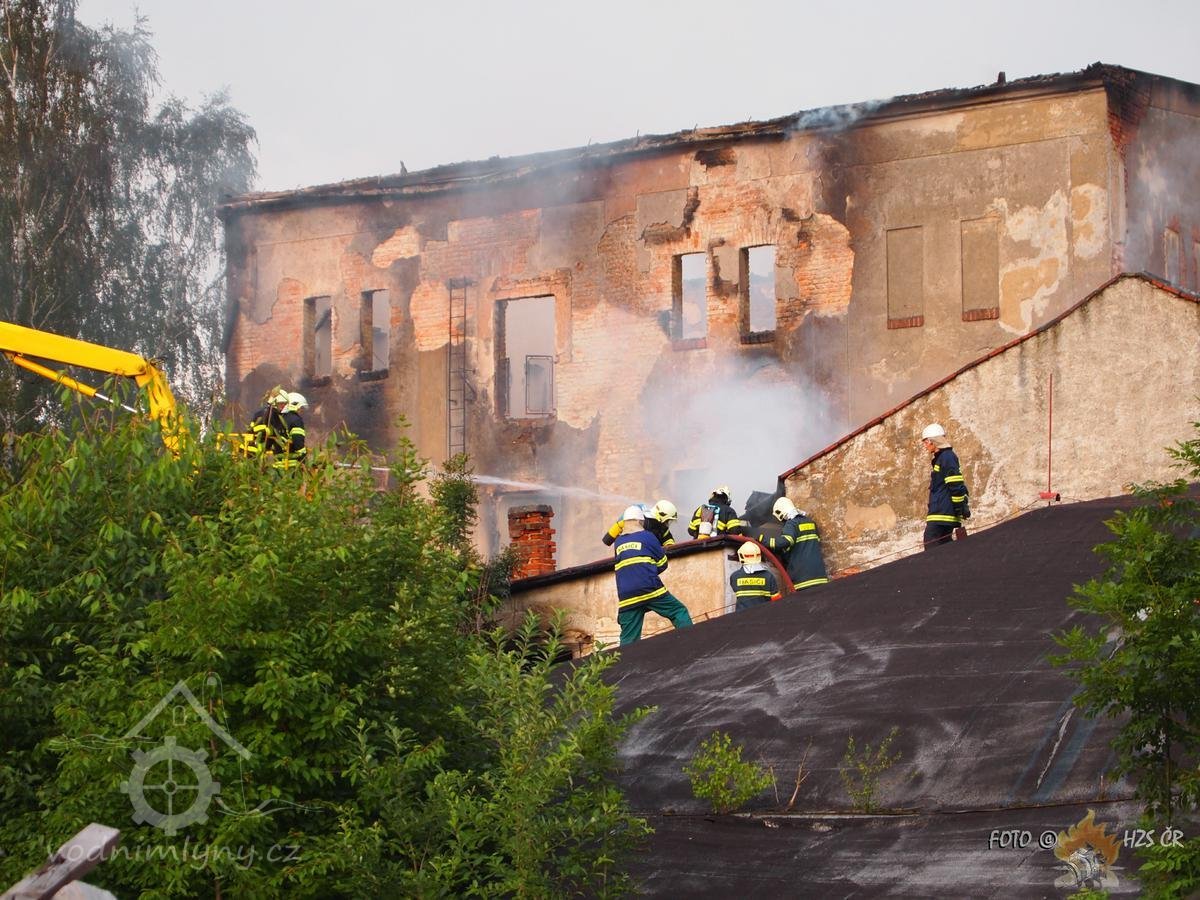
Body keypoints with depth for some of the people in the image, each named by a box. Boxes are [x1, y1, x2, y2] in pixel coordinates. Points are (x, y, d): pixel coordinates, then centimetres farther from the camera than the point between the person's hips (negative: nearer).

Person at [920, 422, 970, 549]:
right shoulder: (940, 458, 22)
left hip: (942, 513, -11)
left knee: (931, 544, -17)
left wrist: (960, 509, -18)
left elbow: (956, 485, -16)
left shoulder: (947, 457, -10)